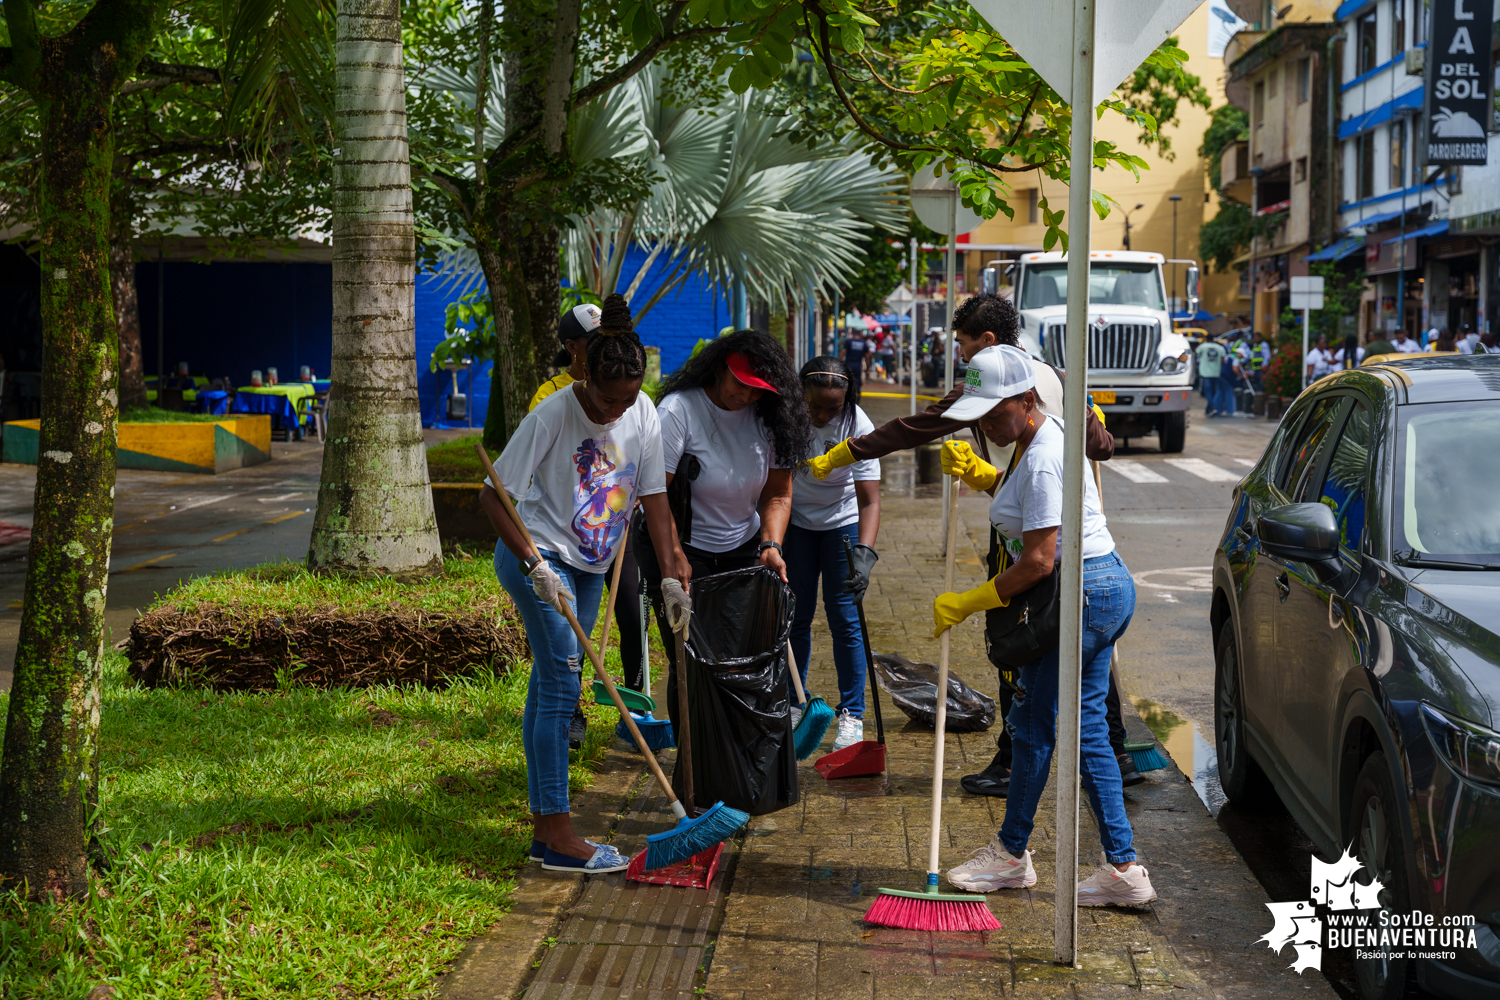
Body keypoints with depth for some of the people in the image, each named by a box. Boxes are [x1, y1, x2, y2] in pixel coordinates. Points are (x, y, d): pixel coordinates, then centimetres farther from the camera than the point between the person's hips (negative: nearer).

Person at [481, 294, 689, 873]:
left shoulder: (642, 414, -3)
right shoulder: (553, 415, -20)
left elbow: (653, 496, 4)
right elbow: (493, 496, -19)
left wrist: (672, 572, -2)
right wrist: (537, 567, -25)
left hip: (590, 566, 7)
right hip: (538, 555, -6)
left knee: (552, 685, 11)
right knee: (561, 680, -14)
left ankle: (542, 827, 16)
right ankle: (558, 833, -14)